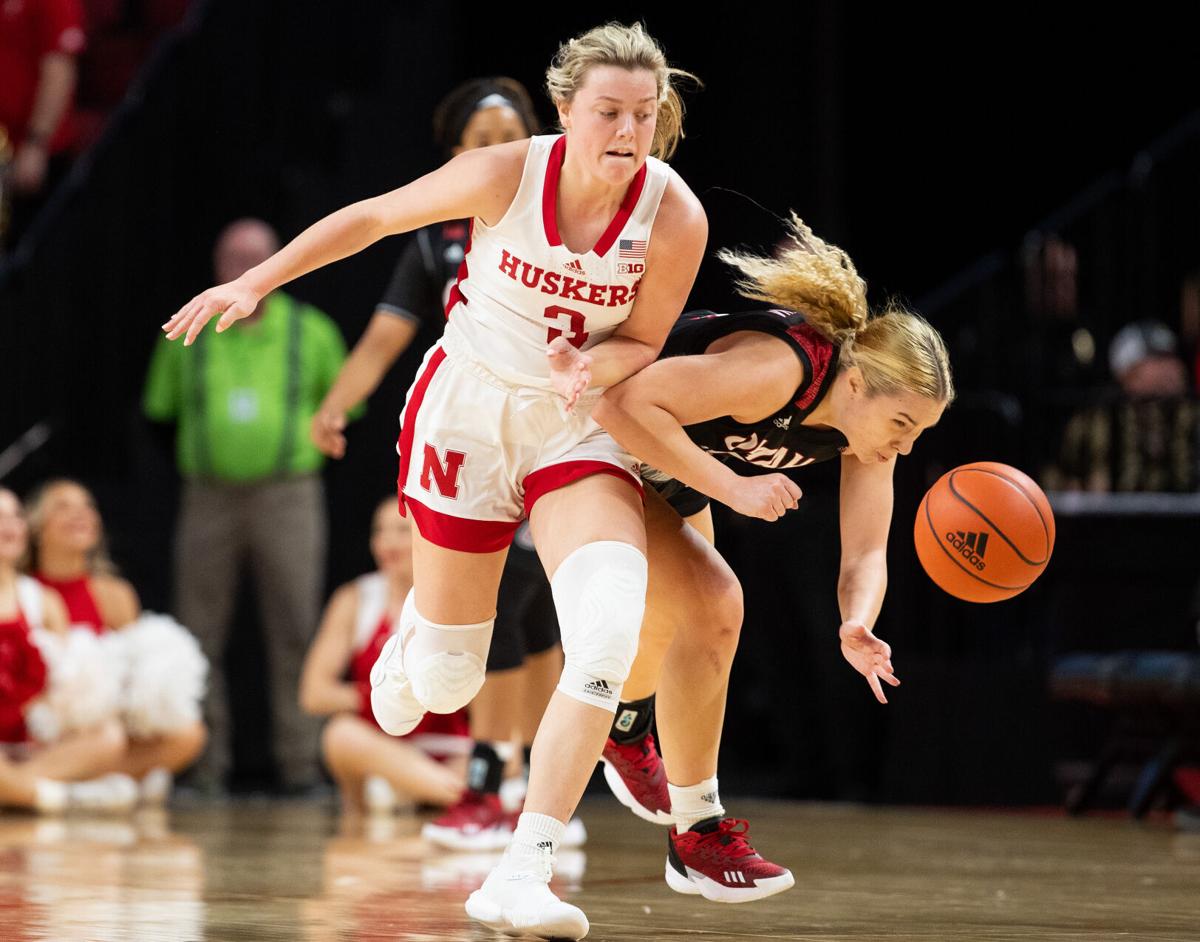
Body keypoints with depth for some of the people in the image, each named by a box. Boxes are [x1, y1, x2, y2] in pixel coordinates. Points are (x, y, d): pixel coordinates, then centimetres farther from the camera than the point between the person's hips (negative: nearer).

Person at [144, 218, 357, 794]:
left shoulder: (312, 331, 6)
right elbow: (158, 410, 18)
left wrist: (311, 455, 6)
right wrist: (190, 464, 11)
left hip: (287, 499, -1)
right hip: (209, 501, 1)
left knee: (295, 634, -6)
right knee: (199, 638, 0)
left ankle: (300, 763, -3)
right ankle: (205, 766, 5)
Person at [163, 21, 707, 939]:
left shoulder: (675, 216, -17)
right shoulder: (507, 174, -19)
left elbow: (644, 341, -3)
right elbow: (375, 216, -3)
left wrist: (591, 367, -26)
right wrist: (256, 280, -1)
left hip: (579, 428, 1)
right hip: (468, 406, -1)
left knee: (612, 624, -27)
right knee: (446, 682, 7)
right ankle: (414, 643, 50)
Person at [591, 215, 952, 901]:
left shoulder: (867, 410, -16)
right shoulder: (778, 368, -39)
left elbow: (866, 552, -15)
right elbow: (623, 405, -45)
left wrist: (857, 625, -37)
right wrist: (734, 487, -47)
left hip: (674, 477, 8)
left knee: (670, 625, 25)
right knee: (713, 605, -24)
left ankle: (626, 726, 62)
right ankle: (698, 836, -13)